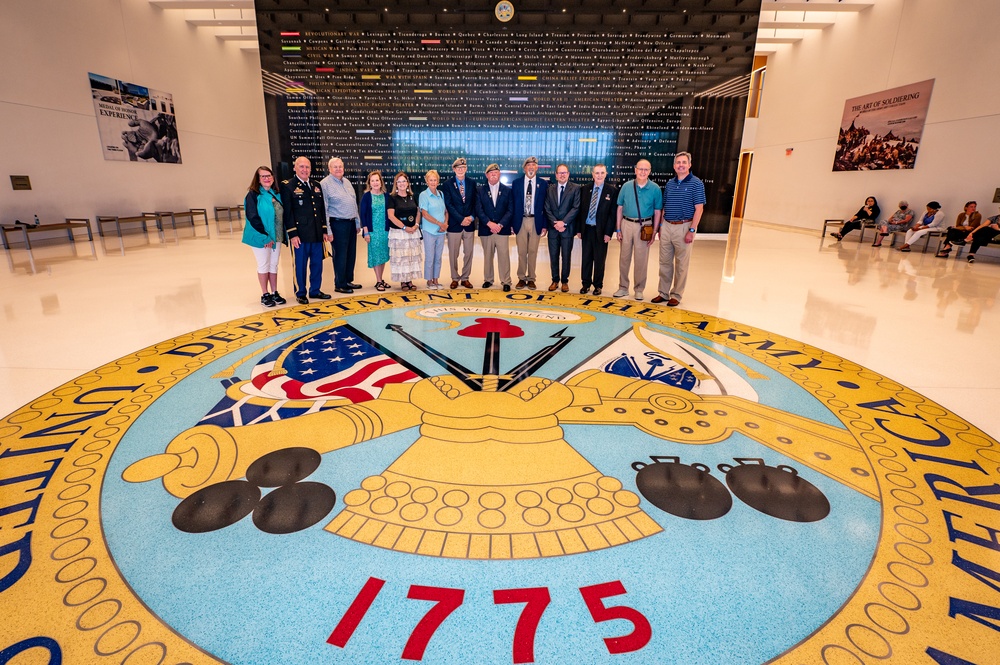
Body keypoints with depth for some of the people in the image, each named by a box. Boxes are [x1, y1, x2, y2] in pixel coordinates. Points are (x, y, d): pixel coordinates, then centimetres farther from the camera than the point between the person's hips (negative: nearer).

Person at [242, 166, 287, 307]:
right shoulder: (253, 195, -9)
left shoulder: (276, 194, 8)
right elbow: (253, 218, -15)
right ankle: (265, 295, 13)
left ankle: (274, 293, 20)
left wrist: (283, 235, 2)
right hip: (261, 237, -5)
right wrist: (264, 237, -19)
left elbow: (282, 215, 11)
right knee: (263, 265, 4)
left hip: (276, 236, 5)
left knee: (274, 265, 11)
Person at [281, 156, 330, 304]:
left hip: (317, 234, 6)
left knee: (317, 264, 11)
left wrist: (324, 230, 11)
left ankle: (315, 290, 25)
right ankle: (300, 294, 14)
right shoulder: (287, 186, -3)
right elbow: (287, 212, -8)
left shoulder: (316, 186, 15)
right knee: (300, 265, 3)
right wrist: (292, 234, -14)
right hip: (300, 235, -5)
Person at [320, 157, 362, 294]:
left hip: (351, 223, 7)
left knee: (351, 254, 12)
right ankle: (340, 285, 10)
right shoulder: (325, 184, -8)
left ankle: (348, 280, 25)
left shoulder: (347, 182, 14)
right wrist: (328, 230, -16)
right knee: (340, 255, -1)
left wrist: (357, 223, 16)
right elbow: (323, 209, -11)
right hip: (338, 224, -7)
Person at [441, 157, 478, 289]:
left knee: (468, 253, 6)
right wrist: (461, 219, -13)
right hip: (454, 224, -2)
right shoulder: (448, 184, 1)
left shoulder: (472, 183, 9)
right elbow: (449, 205, -6)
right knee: (453, 254, 4)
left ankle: (465, 278, 18)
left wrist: (471, 217, -8)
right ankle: (455, 278, 17)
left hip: (469, 224, 2)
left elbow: (475, 202, 8)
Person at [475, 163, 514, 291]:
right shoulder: (480, 190, 8)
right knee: (487, 256, 6)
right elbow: (478, 210, -1)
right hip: (486, 229, 1)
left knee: (504, 256, -4)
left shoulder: (508, 190, 8)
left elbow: (510, 210, 2)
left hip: (502, 229, -1)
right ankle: (488, 279, 17)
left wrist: (500, 225, -11)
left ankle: (506, 281, 3)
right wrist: (489, 223, -14)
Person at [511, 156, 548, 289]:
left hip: (536, 221, 0)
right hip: (520, 221, 0)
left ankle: (531, 279, 16)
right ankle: (521, 278, 16)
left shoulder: (543, 183, 4)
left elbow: (545, 205, 2)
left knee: (533, 252, 5)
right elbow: (513, 204, 5)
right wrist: (512, 223, -2)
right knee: (521, 252, 6)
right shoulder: (516, 183, 5)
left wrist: (544, 225, -3)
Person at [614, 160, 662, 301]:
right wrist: (618, 229, 1)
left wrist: (654, 232, -3)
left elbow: (657, 212, 1)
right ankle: (623, 287, 18)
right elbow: (620, 208, 6)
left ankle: (639, 289, 14)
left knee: (641, 259, 2)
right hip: (627, 224, 2)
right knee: (624, 257, 6)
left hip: (644, 226, -2)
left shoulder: (655, 189, -1)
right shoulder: (626, 186, 3)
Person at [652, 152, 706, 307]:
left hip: (684, 227, -5)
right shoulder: (670, 183, 11)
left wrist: (692, 230, -16)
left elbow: (699, 208, -10)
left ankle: (676, 295, 11)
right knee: (665, 262, 9)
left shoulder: (696, 183, -5)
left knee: (681, 264, 2)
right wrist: (661, 226, 12)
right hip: (667, 226, 5)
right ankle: (663, 293, 18)